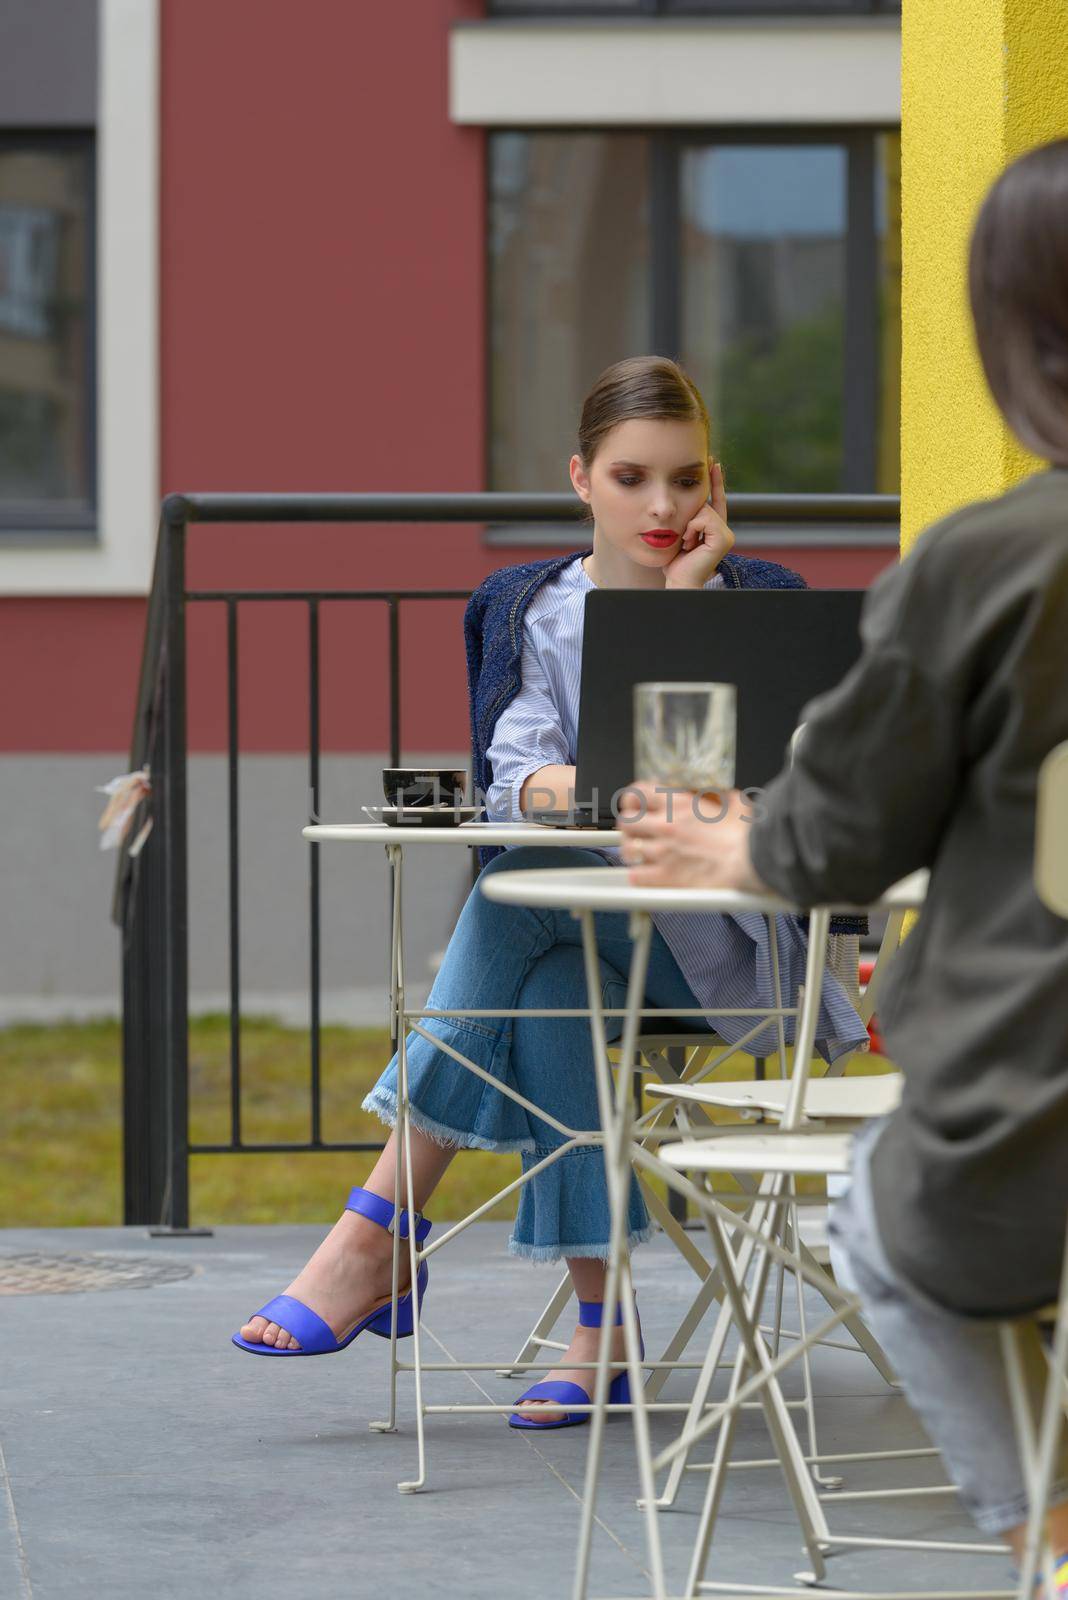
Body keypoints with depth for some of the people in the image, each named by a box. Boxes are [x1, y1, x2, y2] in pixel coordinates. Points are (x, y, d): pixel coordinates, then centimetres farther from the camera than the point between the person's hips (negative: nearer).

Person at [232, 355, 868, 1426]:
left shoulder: (762, 605, 5)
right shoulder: (527, 612, 11)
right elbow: (510, 773, -4)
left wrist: (687, 603, -9)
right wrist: (557, 785, -28)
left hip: (724, 932, -3)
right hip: (570, 933, 3)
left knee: (518, 893, -32)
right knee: (547, 992, -35)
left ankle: (376, 1235, -32)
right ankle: (600, 1329, -30)